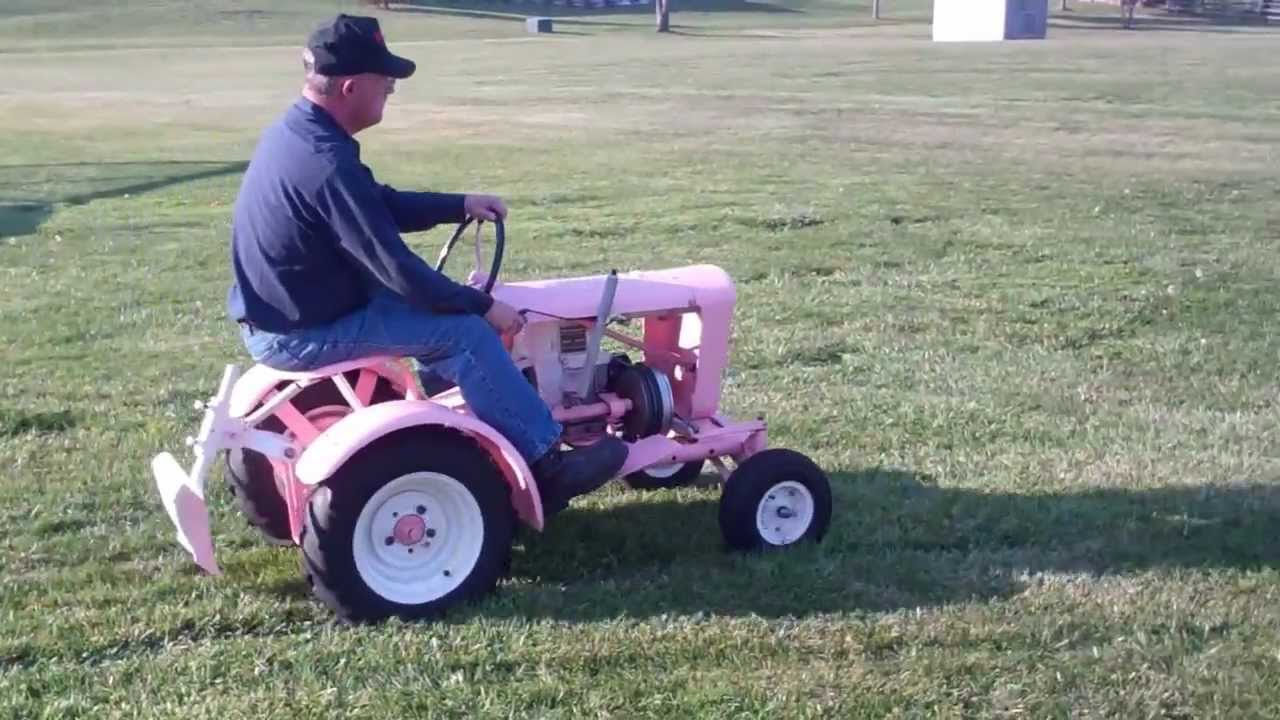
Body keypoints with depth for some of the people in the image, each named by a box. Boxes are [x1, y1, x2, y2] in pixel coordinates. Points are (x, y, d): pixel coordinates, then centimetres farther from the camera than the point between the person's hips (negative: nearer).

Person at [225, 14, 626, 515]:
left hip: (278, 313, 10)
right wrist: (483, 305, -13)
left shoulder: (294, 134, 5)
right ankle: (547, 467, -6)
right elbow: (396, 267, -25)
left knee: (442, 308, 21)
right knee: (463, 331, -12)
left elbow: (383, 205, 17)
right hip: (300, 333, -10)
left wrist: (460, 206, 10)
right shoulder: (328, 164, -27)